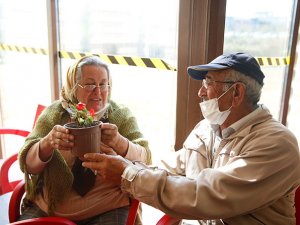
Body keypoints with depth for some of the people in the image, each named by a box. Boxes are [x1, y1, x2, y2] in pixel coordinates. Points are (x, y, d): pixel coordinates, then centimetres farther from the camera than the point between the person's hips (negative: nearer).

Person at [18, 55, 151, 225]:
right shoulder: (54, 113, 1)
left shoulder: (122, 115, -3)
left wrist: (119, 142, -32)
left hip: (106, 209, -1)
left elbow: (144, 161, -12)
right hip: (49, 207, 2)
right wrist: (47, 143, -26)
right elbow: (27, 164, -4)